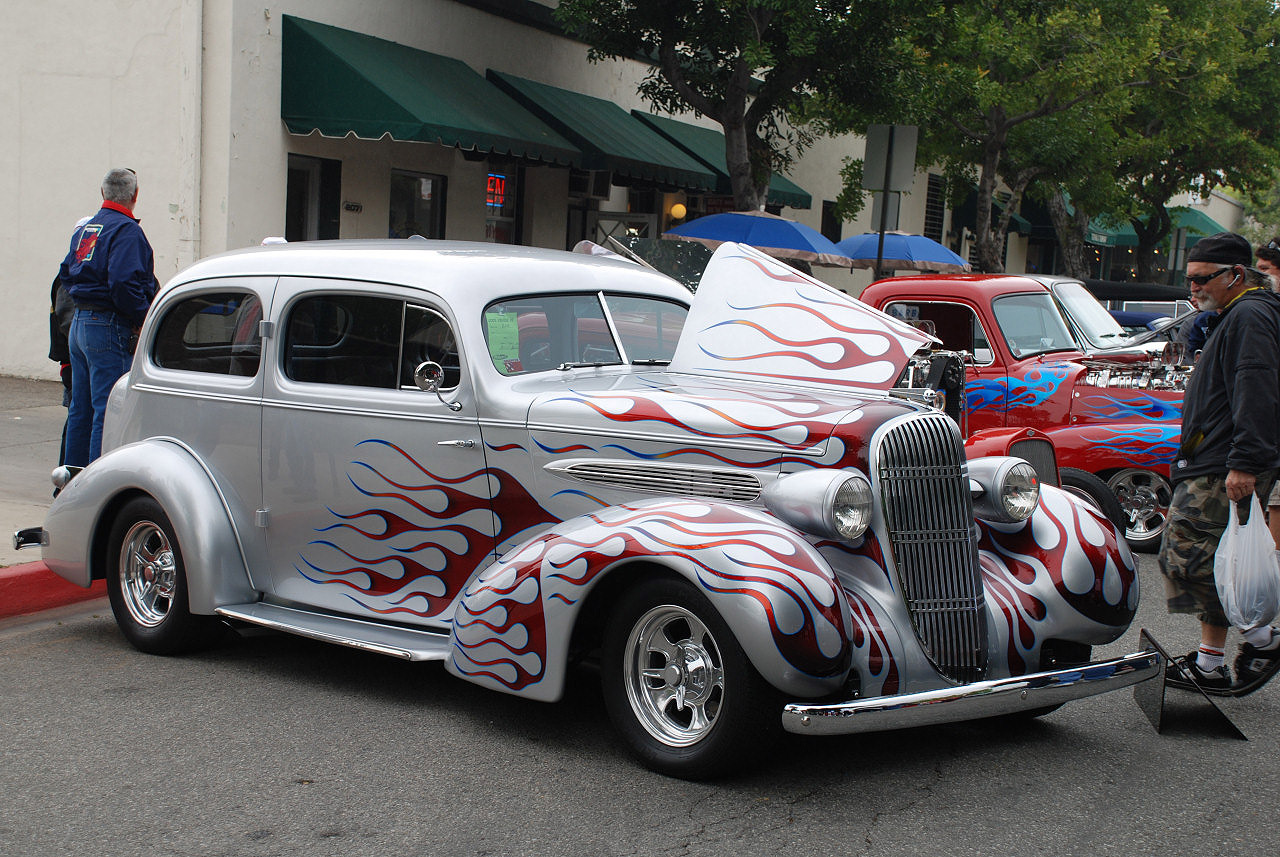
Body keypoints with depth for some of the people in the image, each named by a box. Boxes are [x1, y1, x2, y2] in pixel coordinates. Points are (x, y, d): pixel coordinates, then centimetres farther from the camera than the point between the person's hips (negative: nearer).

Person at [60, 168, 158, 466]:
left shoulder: (84, 229, 17)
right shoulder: (126, 230, -13)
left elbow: (66, 274, 21)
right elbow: (124, 282, -24)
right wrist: (143, 318, -14)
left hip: (79, 324, 9)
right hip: (108, 328, -9)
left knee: (81, 409, 15)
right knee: (108, 411, -8)